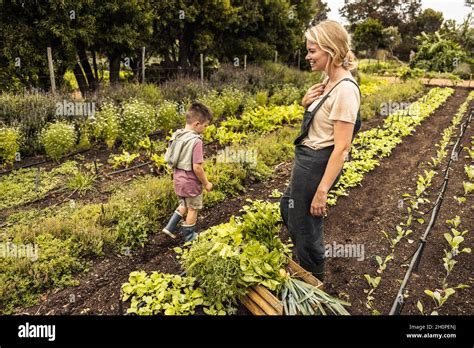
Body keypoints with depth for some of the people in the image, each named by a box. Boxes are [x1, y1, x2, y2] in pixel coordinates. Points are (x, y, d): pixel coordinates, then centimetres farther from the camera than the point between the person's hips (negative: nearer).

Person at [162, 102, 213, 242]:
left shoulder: (176, 136, -1)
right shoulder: (196, 141, -25)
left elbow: (169, 158, 5)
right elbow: (197, 167, -26)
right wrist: (206, 183, -12)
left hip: (178, 180, 7)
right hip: (191, 182, -7)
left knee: (184, 205, 28)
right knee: (193, 208, 14)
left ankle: (170, 227, 28)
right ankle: (189, 237, 29)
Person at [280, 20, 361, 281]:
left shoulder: (345, 89, -22)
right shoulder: (329, 81, 7)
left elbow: (342, 147, -24)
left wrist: (322, 191, -23)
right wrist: (306, 104, -3)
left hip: (317, 164, -10)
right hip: (307, 158, 10)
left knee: (305, 225, 7)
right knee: (288, 207, 27)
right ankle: (307, 261, 49)